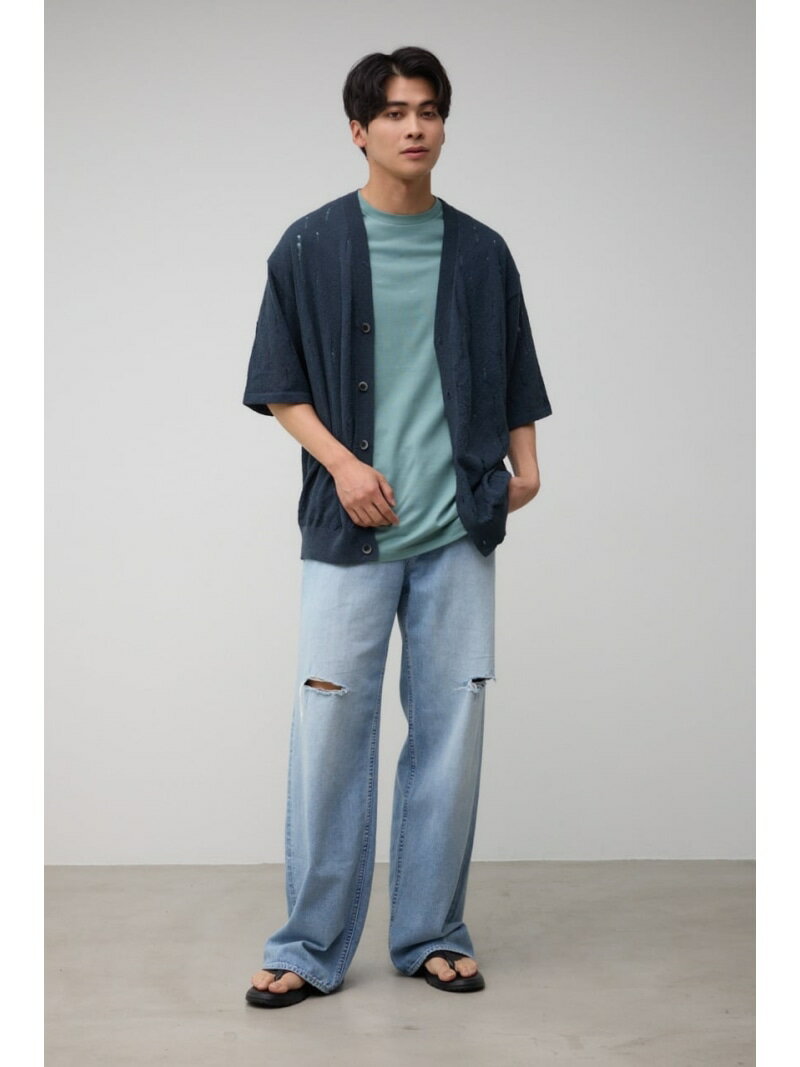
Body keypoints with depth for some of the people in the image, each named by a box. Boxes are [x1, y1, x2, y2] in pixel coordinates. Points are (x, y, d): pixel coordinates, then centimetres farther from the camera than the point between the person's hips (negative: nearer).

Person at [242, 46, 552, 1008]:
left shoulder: (481, 253, 10)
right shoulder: (310, 248, 3)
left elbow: (515, 380, 16)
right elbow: (279, 387, 3)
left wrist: (525, 463, -2)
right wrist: (342, 461, -11)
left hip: (457, 530, 3)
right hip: (350, 530, -2)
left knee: (451, 729, 5)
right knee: (330, 728, -4)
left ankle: (432, 934, 18)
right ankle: (310, 948, 8)